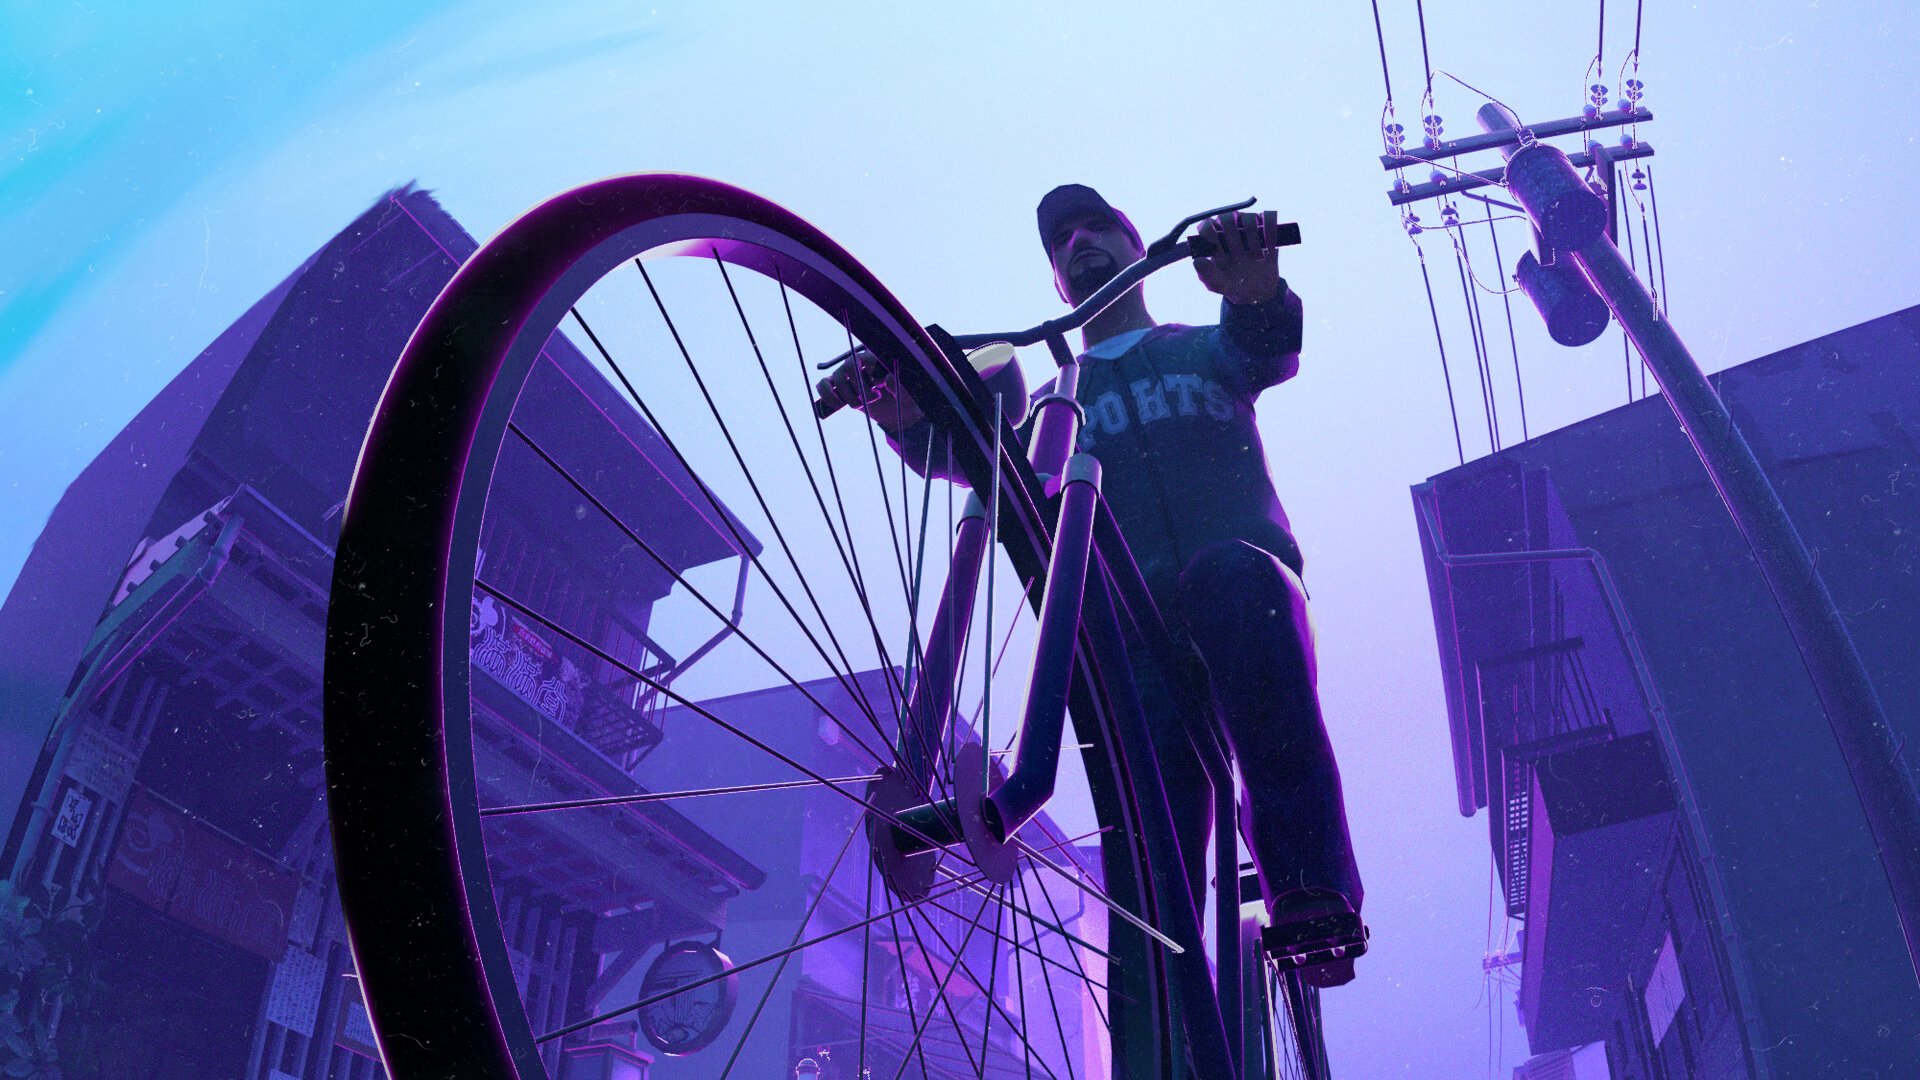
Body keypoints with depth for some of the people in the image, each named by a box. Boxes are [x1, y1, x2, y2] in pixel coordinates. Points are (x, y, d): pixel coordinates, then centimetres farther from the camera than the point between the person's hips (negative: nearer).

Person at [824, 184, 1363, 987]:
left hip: (1249, 596, -1)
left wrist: (1258, 296, -28)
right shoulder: (1055, 399, 26)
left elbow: (1266, 354, -2)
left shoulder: (1202, 349, 23)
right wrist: (911, 421, -20)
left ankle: (1309, 889, -40)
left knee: (1228, 569, -36)